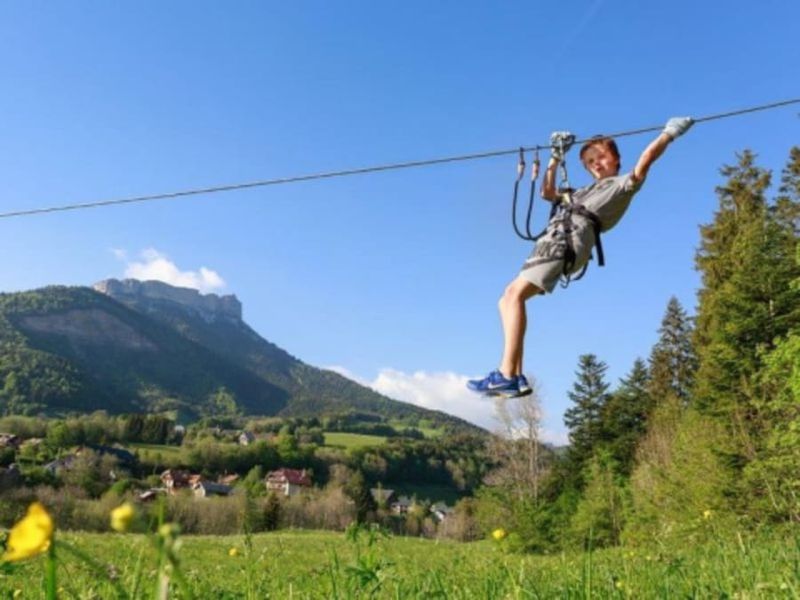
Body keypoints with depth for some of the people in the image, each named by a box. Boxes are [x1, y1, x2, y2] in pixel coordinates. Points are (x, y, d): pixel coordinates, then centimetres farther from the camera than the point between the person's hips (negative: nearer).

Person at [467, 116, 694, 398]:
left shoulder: (624, 183, 19)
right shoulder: (584, 192, 39)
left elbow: (644, 163, 2)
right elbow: (547, 192, 47)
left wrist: (669, 133, 3)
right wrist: (556, 157, 47)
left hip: (571, 238, -8)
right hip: (556, 238, 8)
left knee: (515, 294, -25)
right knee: (509, 299, -1)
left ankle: (507, 374, -34)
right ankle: (515, 376, -7)